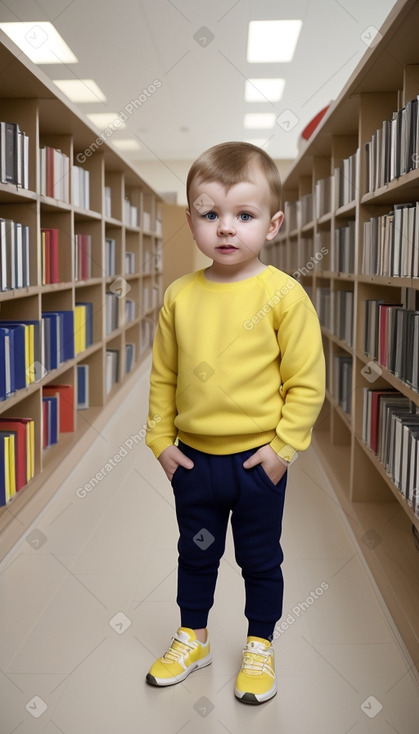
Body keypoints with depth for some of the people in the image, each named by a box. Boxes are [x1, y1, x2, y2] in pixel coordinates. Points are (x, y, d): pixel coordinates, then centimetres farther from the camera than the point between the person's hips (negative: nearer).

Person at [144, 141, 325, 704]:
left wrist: (283, 447, -13)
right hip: (192, 459, 3)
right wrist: (161, 439, 1)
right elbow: (163, 375, 4)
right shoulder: (180, 295, -4)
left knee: (260, 558, 16)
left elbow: (306, 381, -11)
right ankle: (193, 639, 44)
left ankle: (260, 648, 39)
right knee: (196, 553, 21)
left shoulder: (284, 294, -14)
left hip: (258, 459, -3)